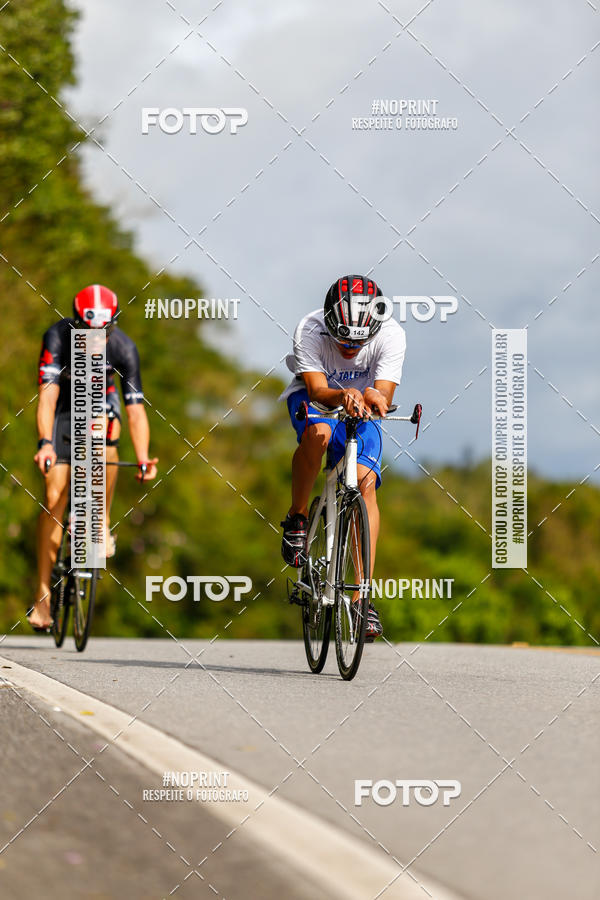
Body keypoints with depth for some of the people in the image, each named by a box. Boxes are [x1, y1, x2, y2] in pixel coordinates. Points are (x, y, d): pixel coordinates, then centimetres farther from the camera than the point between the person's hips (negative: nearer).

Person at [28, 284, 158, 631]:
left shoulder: (124, 348, -26)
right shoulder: (58, 337, -30)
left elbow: (135, 407, -28)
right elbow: (48, 394, -39)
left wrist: (143, 459, -41)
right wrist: (45, 443, -53)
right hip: (64, 406, -1)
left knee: (105, 437, -35)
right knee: (54, 497, -11)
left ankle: (102, 522, -13)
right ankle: (43, 595, -8)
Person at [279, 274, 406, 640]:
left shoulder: (391, 335, -25)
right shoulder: (310, 332, -28)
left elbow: (385, 395, -29)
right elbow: (317, 390, -33)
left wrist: (375, 398, -53)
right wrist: (343, 396, -55)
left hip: (360, 411, 1)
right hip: (312, 396, -1)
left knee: (366, 483, -21)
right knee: (317, 433, -37)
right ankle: (297, 518, -13)